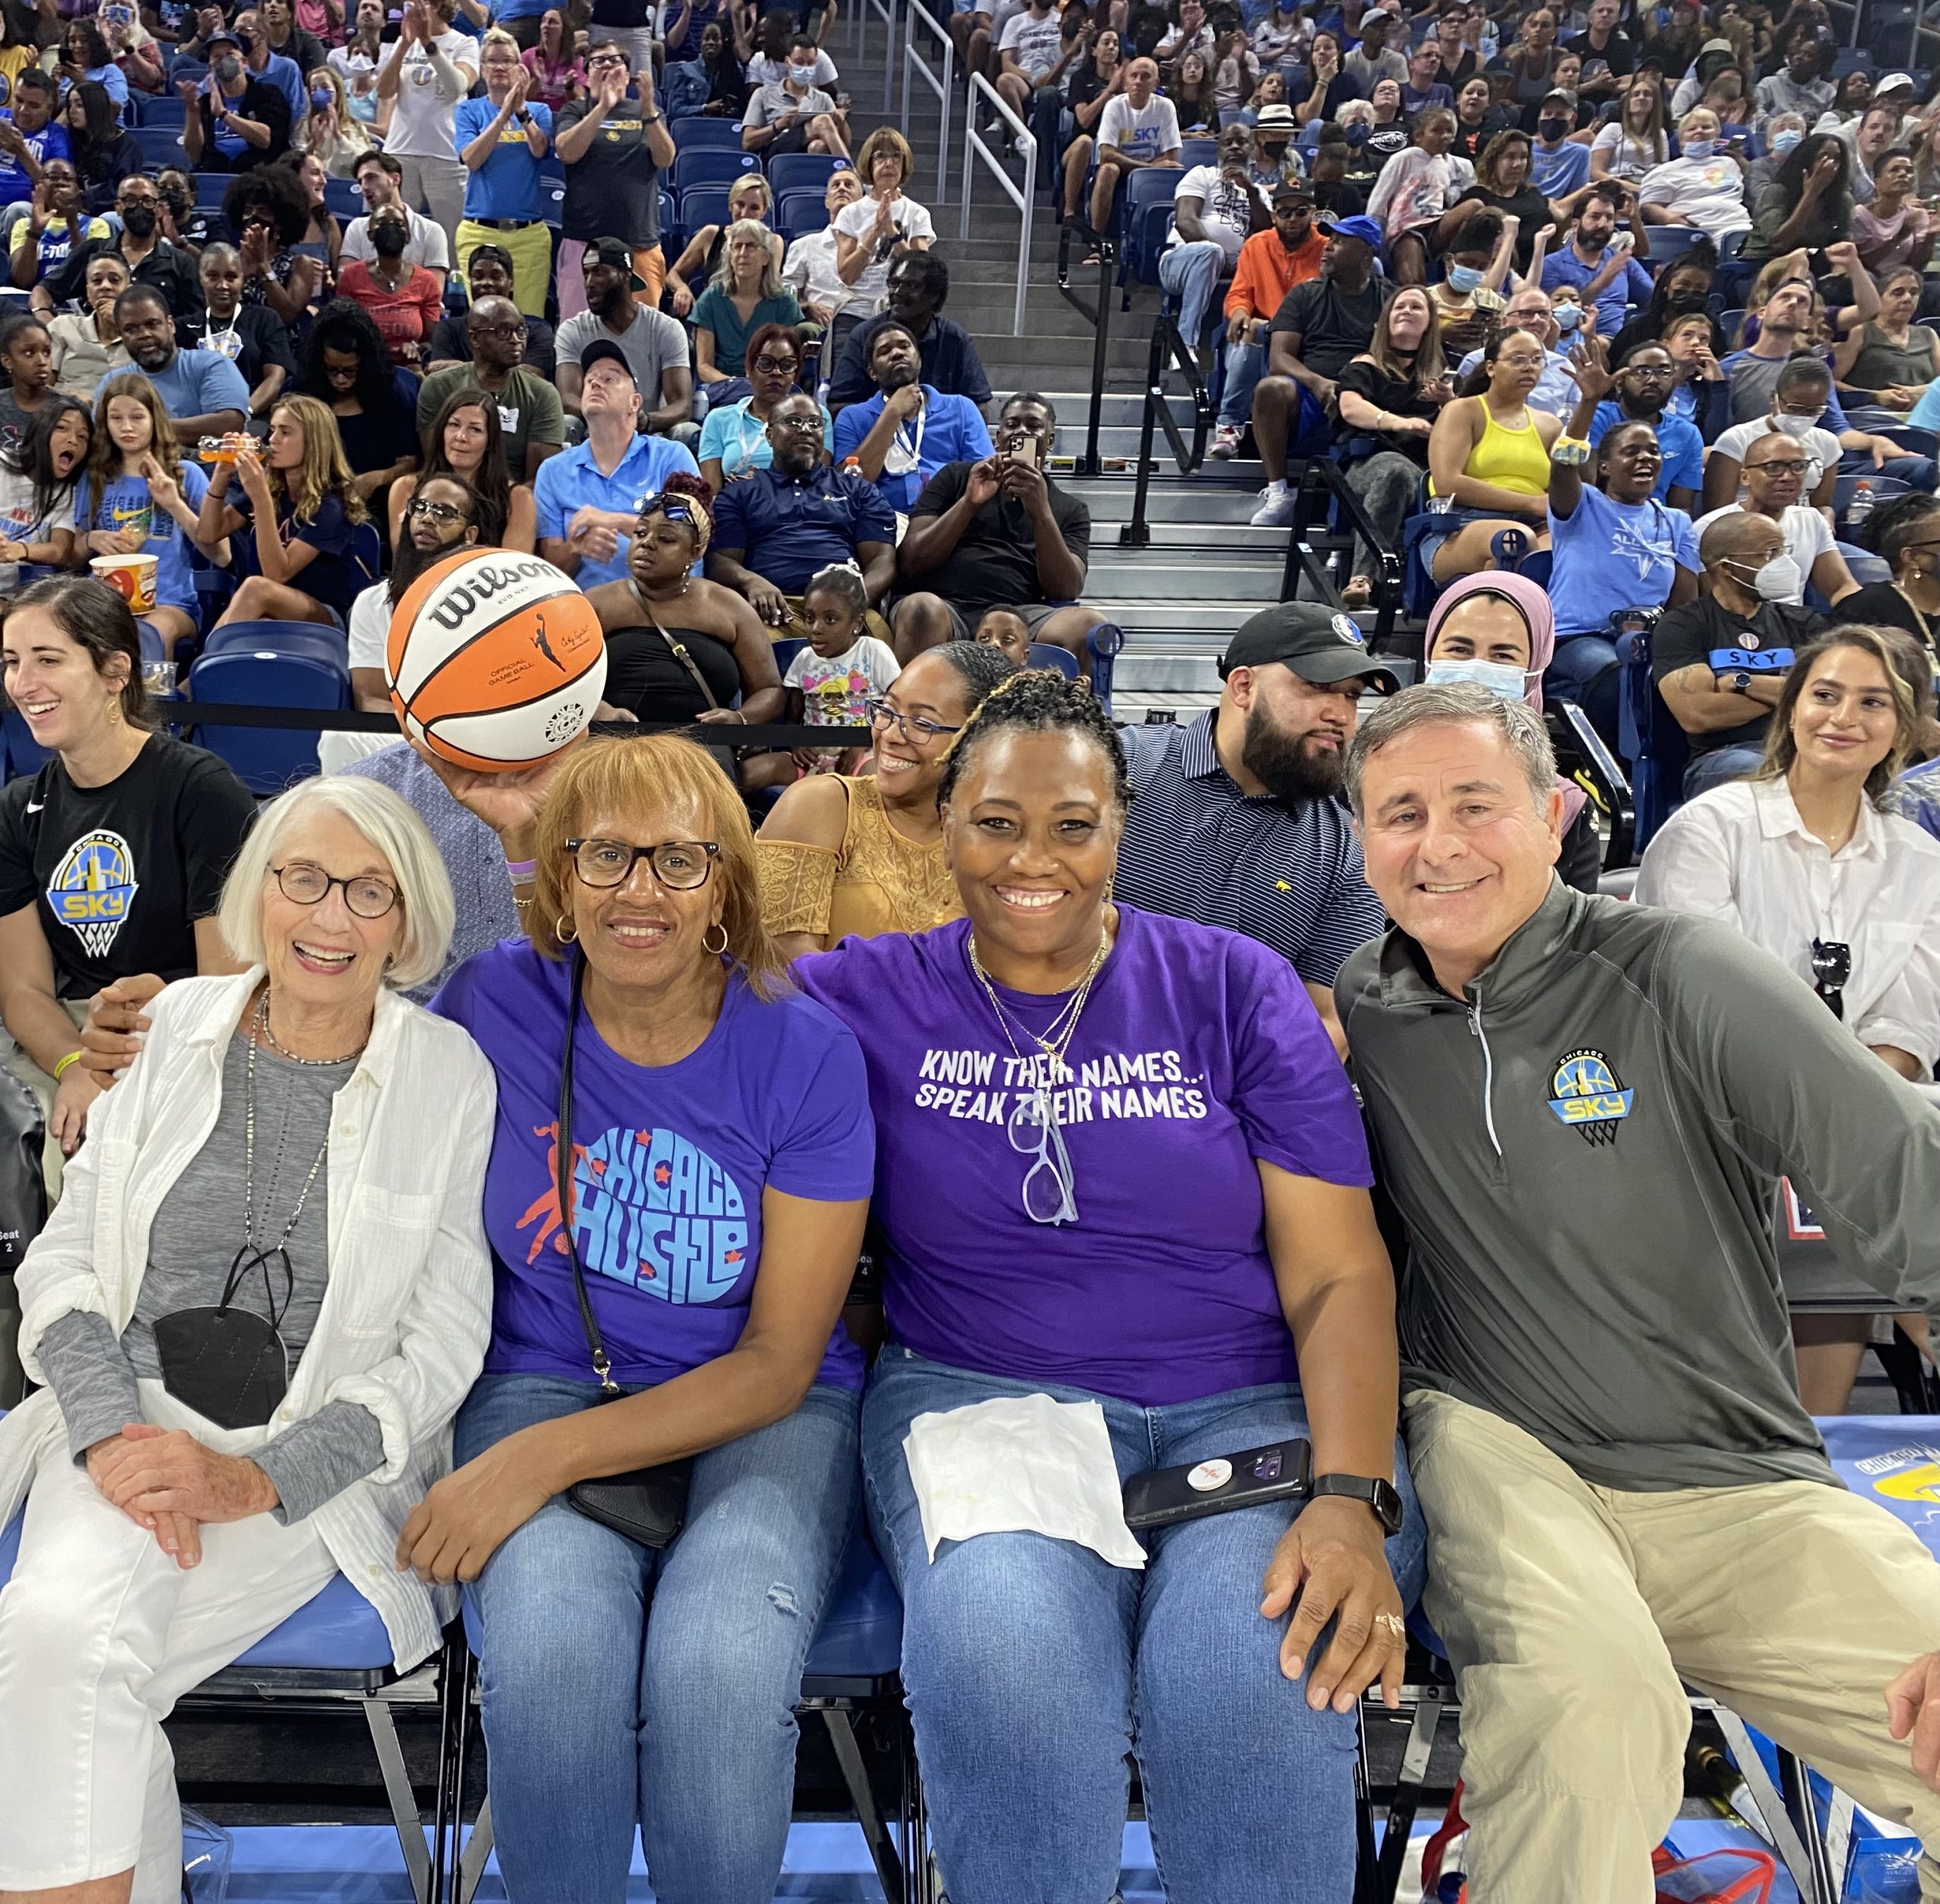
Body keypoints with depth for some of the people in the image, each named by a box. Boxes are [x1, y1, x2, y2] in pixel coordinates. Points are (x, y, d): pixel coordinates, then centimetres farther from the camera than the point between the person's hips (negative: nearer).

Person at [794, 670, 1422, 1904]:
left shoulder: (1235, 990, 5)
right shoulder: (872, 996, 8)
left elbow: (1339, 1272, -1)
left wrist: (1354, 1500, -14)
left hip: (1250, 1407, 1)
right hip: (977, 1397, 0)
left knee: (1262, 1685, -31)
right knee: (1006, 1659, -33)